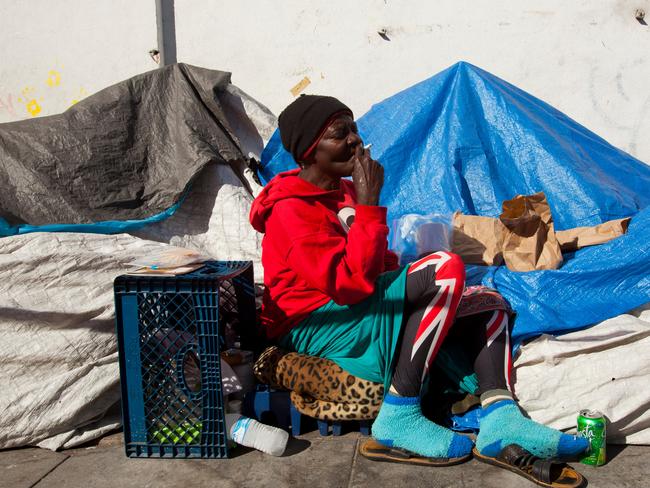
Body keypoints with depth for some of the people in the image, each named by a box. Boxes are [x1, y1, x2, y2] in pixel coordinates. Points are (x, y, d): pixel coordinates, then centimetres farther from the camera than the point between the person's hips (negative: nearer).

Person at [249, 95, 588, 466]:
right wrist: (368, 205, -22)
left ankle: (500, 420, -17)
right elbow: (352, 283, -26)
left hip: (357, 309, 10)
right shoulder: (291, 210, -16)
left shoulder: (343, 191, 13)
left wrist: (402, 282, 2)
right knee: (446, 268, -26)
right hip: (313, 327, -10)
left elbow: (377, 264, 22)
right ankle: (399, 417, -24)